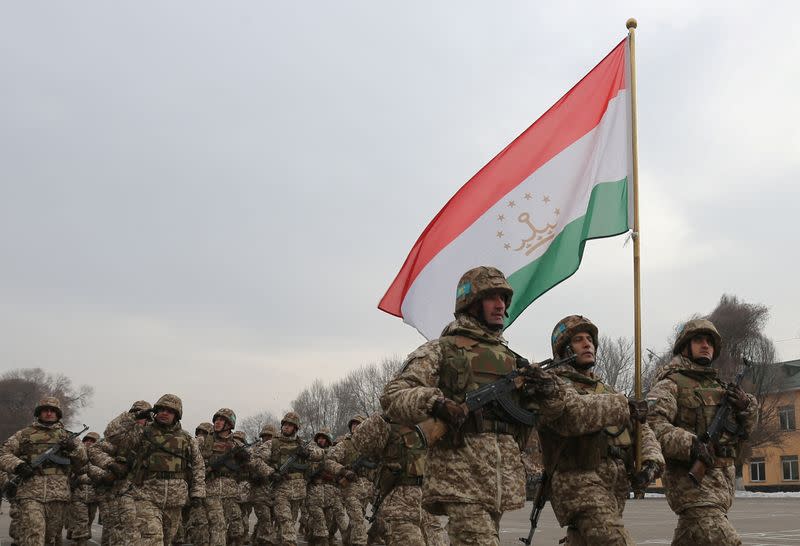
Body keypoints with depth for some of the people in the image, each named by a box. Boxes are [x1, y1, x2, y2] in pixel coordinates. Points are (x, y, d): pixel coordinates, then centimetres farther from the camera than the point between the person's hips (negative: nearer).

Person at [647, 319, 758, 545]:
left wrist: (746, 405, -1)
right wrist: (689, 444, -28)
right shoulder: (670, 384, -3)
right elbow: (650, 424, -17)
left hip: (722, 481, 7)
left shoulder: (718, 386, 20)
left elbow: (746, 428, 20)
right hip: (691, 479, -7)